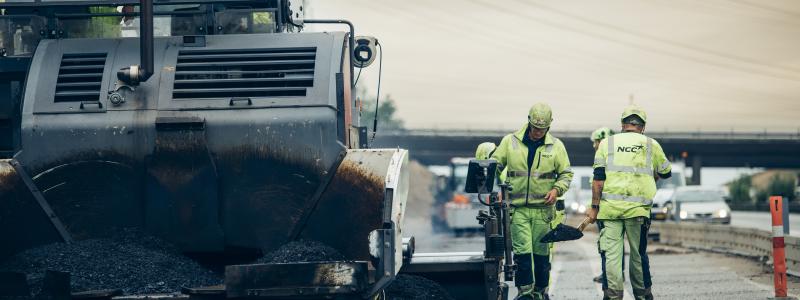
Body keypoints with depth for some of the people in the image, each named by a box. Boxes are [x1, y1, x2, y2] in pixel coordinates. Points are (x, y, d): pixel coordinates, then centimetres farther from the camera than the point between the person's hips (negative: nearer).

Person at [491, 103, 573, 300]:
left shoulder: (555, 146, 5)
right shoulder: (510, 141, 4)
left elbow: (566, 173, 11)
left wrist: (557, 190, -7)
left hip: (543, 208, 1)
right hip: (517, 208, -1)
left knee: (541, 252, 5)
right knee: (522, 251, -9)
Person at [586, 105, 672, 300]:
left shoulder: (607, 143, 7)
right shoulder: (651, 145, 9)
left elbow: (598, 179, 1)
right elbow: (666, 172, 24)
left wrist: (594, 207, 3)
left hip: (609, 208, 0)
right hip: (638, 210, 1)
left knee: (611, 253, -1)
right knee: (639, 254, 12)